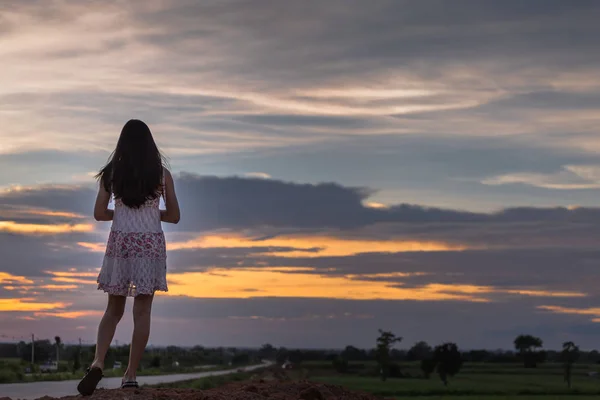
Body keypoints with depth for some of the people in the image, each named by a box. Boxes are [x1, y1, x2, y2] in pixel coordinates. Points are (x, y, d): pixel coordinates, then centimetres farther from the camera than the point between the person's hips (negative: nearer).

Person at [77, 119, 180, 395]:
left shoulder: (111, 173, 2)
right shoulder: (162, 174, 0)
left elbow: (99, 214, 2)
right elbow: (174, 216, 4)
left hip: (120, 241, 1)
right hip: (151, 243, -1)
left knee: (113, 310, 10)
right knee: (142, 311, 3)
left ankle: (98, 362, -12)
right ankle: (130, 375, 2)